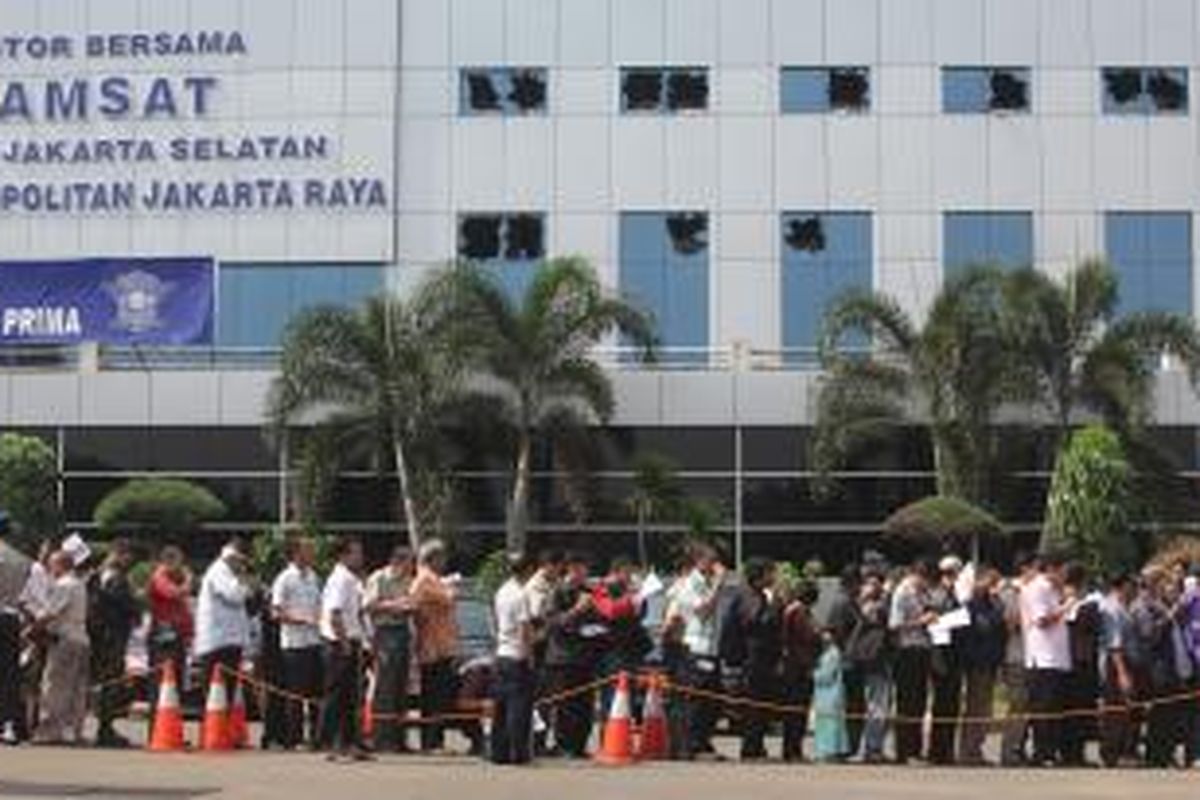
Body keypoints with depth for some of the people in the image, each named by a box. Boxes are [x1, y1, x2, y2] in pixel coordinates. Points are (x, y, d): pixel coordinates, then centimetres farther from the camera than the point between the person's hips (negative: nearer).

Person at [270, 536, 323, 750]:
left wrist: (320, 620, 4)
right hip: (294, 642, -7)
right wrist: (299, 620, -21)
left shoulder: (314, 577, 14)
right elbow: (276, 612, -9)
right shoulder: (284, 579, -6)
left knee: (316, 692, 7)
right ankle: (292, 738, 2)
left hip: (314, 639, 7)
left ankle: (315, 736, 14)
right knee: (295, 693, -4)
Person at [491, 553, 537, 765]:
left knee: (501, 706, 9)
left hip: (501, 654, 8)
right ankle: (518, 752, -3)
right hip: (518, 656, -8)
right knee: (519, 706, -3)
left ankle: (499, 752, 11)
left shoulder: (501, 593, 11)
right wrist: (529, 655, -10)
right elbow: (524, 629, -16)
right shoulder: (521, 594, -14)